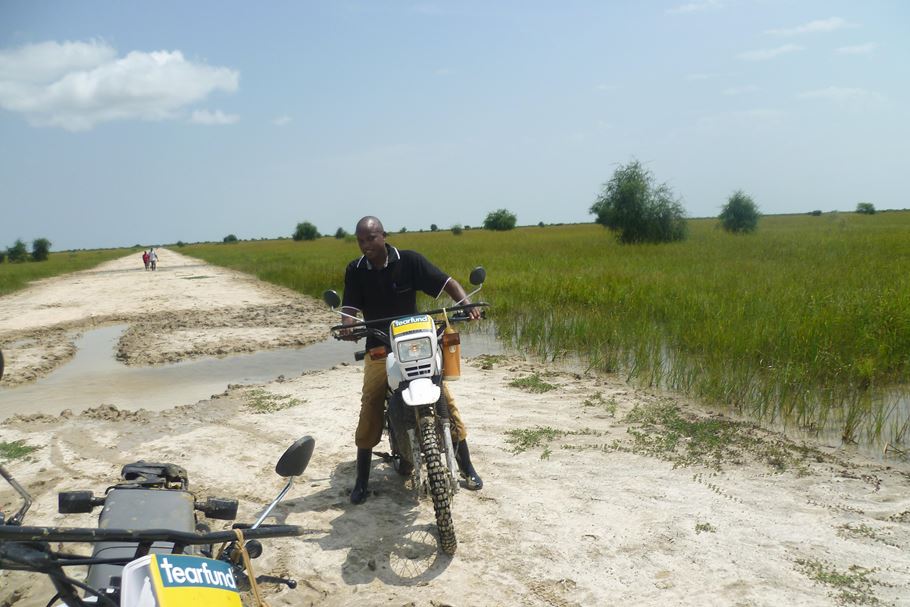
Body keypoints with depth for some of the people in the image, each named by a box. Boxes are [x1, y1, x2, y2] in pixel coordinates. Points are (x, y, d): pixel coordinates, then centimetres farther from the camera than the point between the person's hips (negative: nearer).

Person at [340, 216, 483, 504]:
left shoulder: (409, 261, -8)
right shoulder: (355, 271, -1)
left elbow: (447, 282, -9)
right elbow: (350, 307, -7)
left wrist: (467, 304, -28)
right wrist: (347, 325, -30)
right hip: (378, 347, 1)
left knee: (445, 398, -5)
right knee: (369, 408, -8)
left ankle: (466, 466, 11)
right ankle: (362, 479, 7)